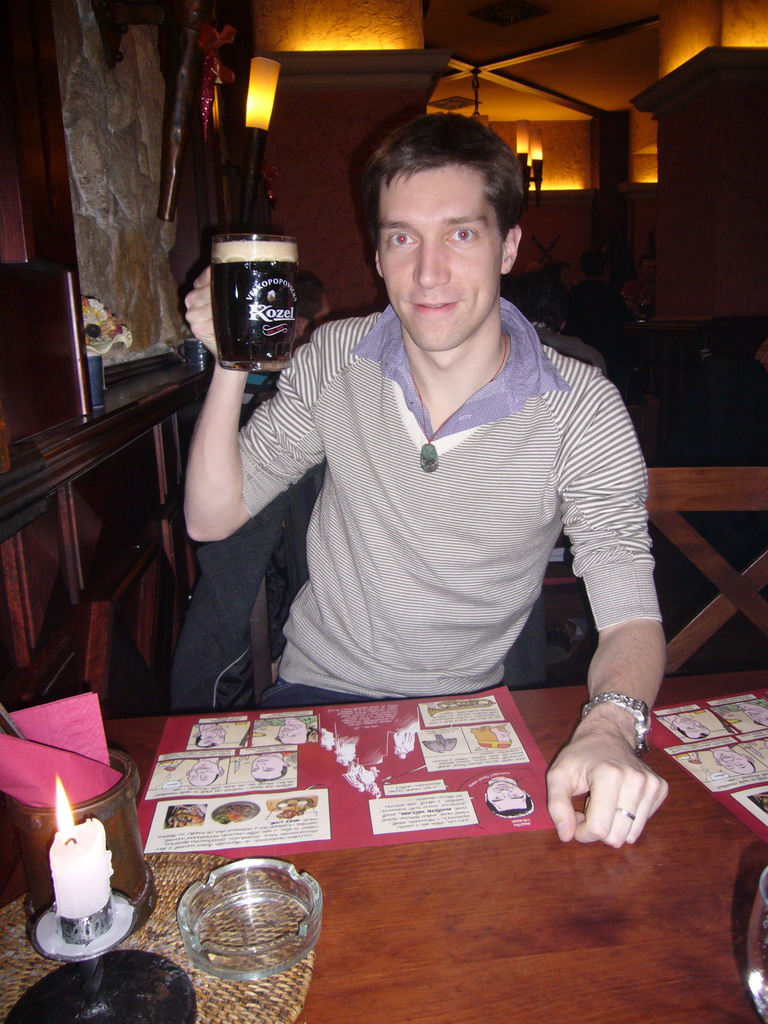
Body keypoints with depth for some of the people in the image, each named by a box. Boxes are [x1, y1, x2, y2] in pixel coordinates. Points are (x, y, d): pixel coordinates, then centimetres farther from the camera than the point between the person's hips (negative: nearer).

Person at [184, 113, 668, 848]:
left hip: (467, 706, 0)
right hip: (316, 694, 1)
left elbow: (631, 617, -16)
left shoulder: (582, 411, -13)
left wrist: (610, 727, -38)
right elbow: (212, 518, -2)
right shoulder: (334, 359, -5)